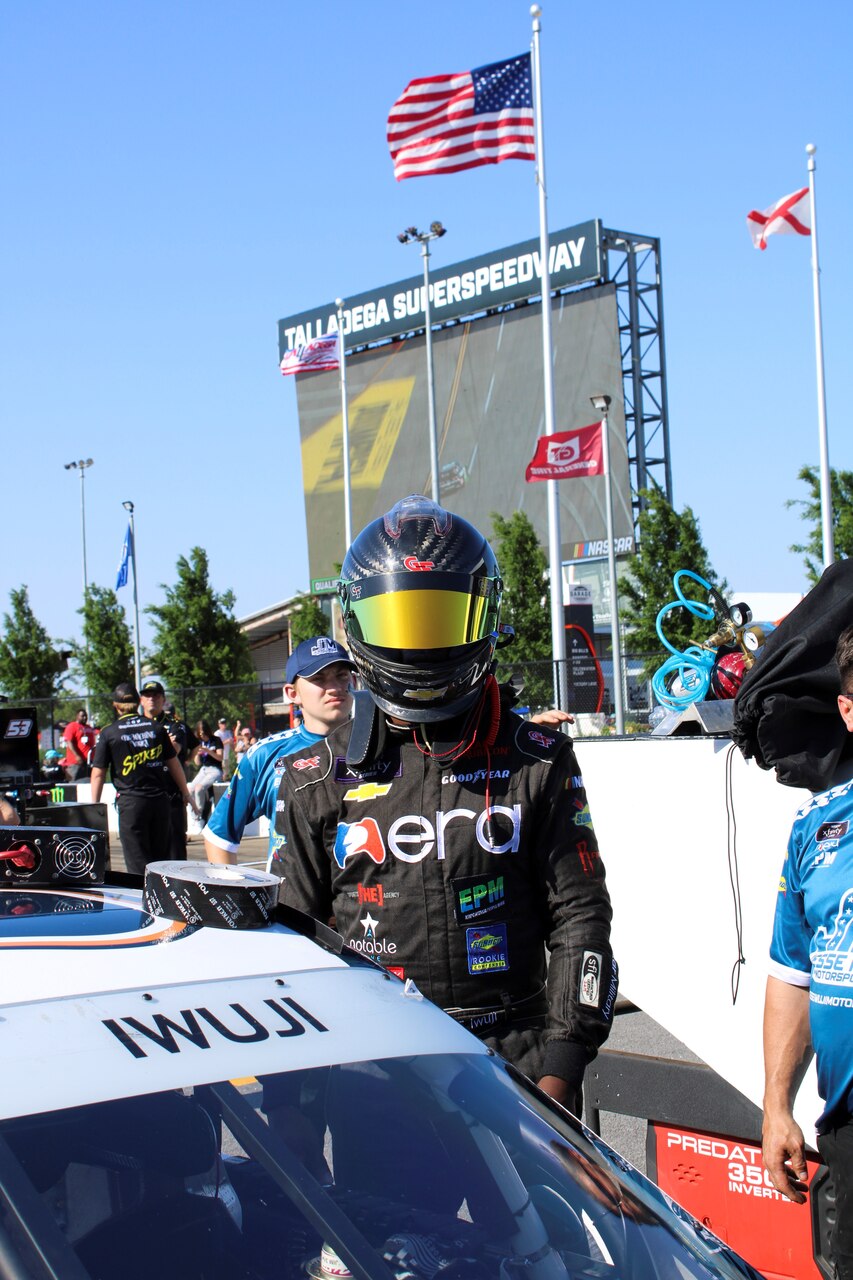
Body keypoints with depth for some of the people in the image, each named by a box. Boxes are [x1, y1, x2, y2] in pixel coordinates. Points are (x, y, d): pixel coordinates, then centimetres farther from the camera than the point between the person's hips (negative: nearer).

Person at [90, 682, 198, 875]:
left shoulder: (109, 733, -3)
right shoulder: (157, 728, 6)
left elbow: (98, 773, -4)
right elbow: (173, 763, 13)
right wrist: (186, 793, 25)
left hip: (130, 802, -3)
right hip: (160, 799, 4)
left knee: (138, 863, -1)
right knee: (161, 858, 13)